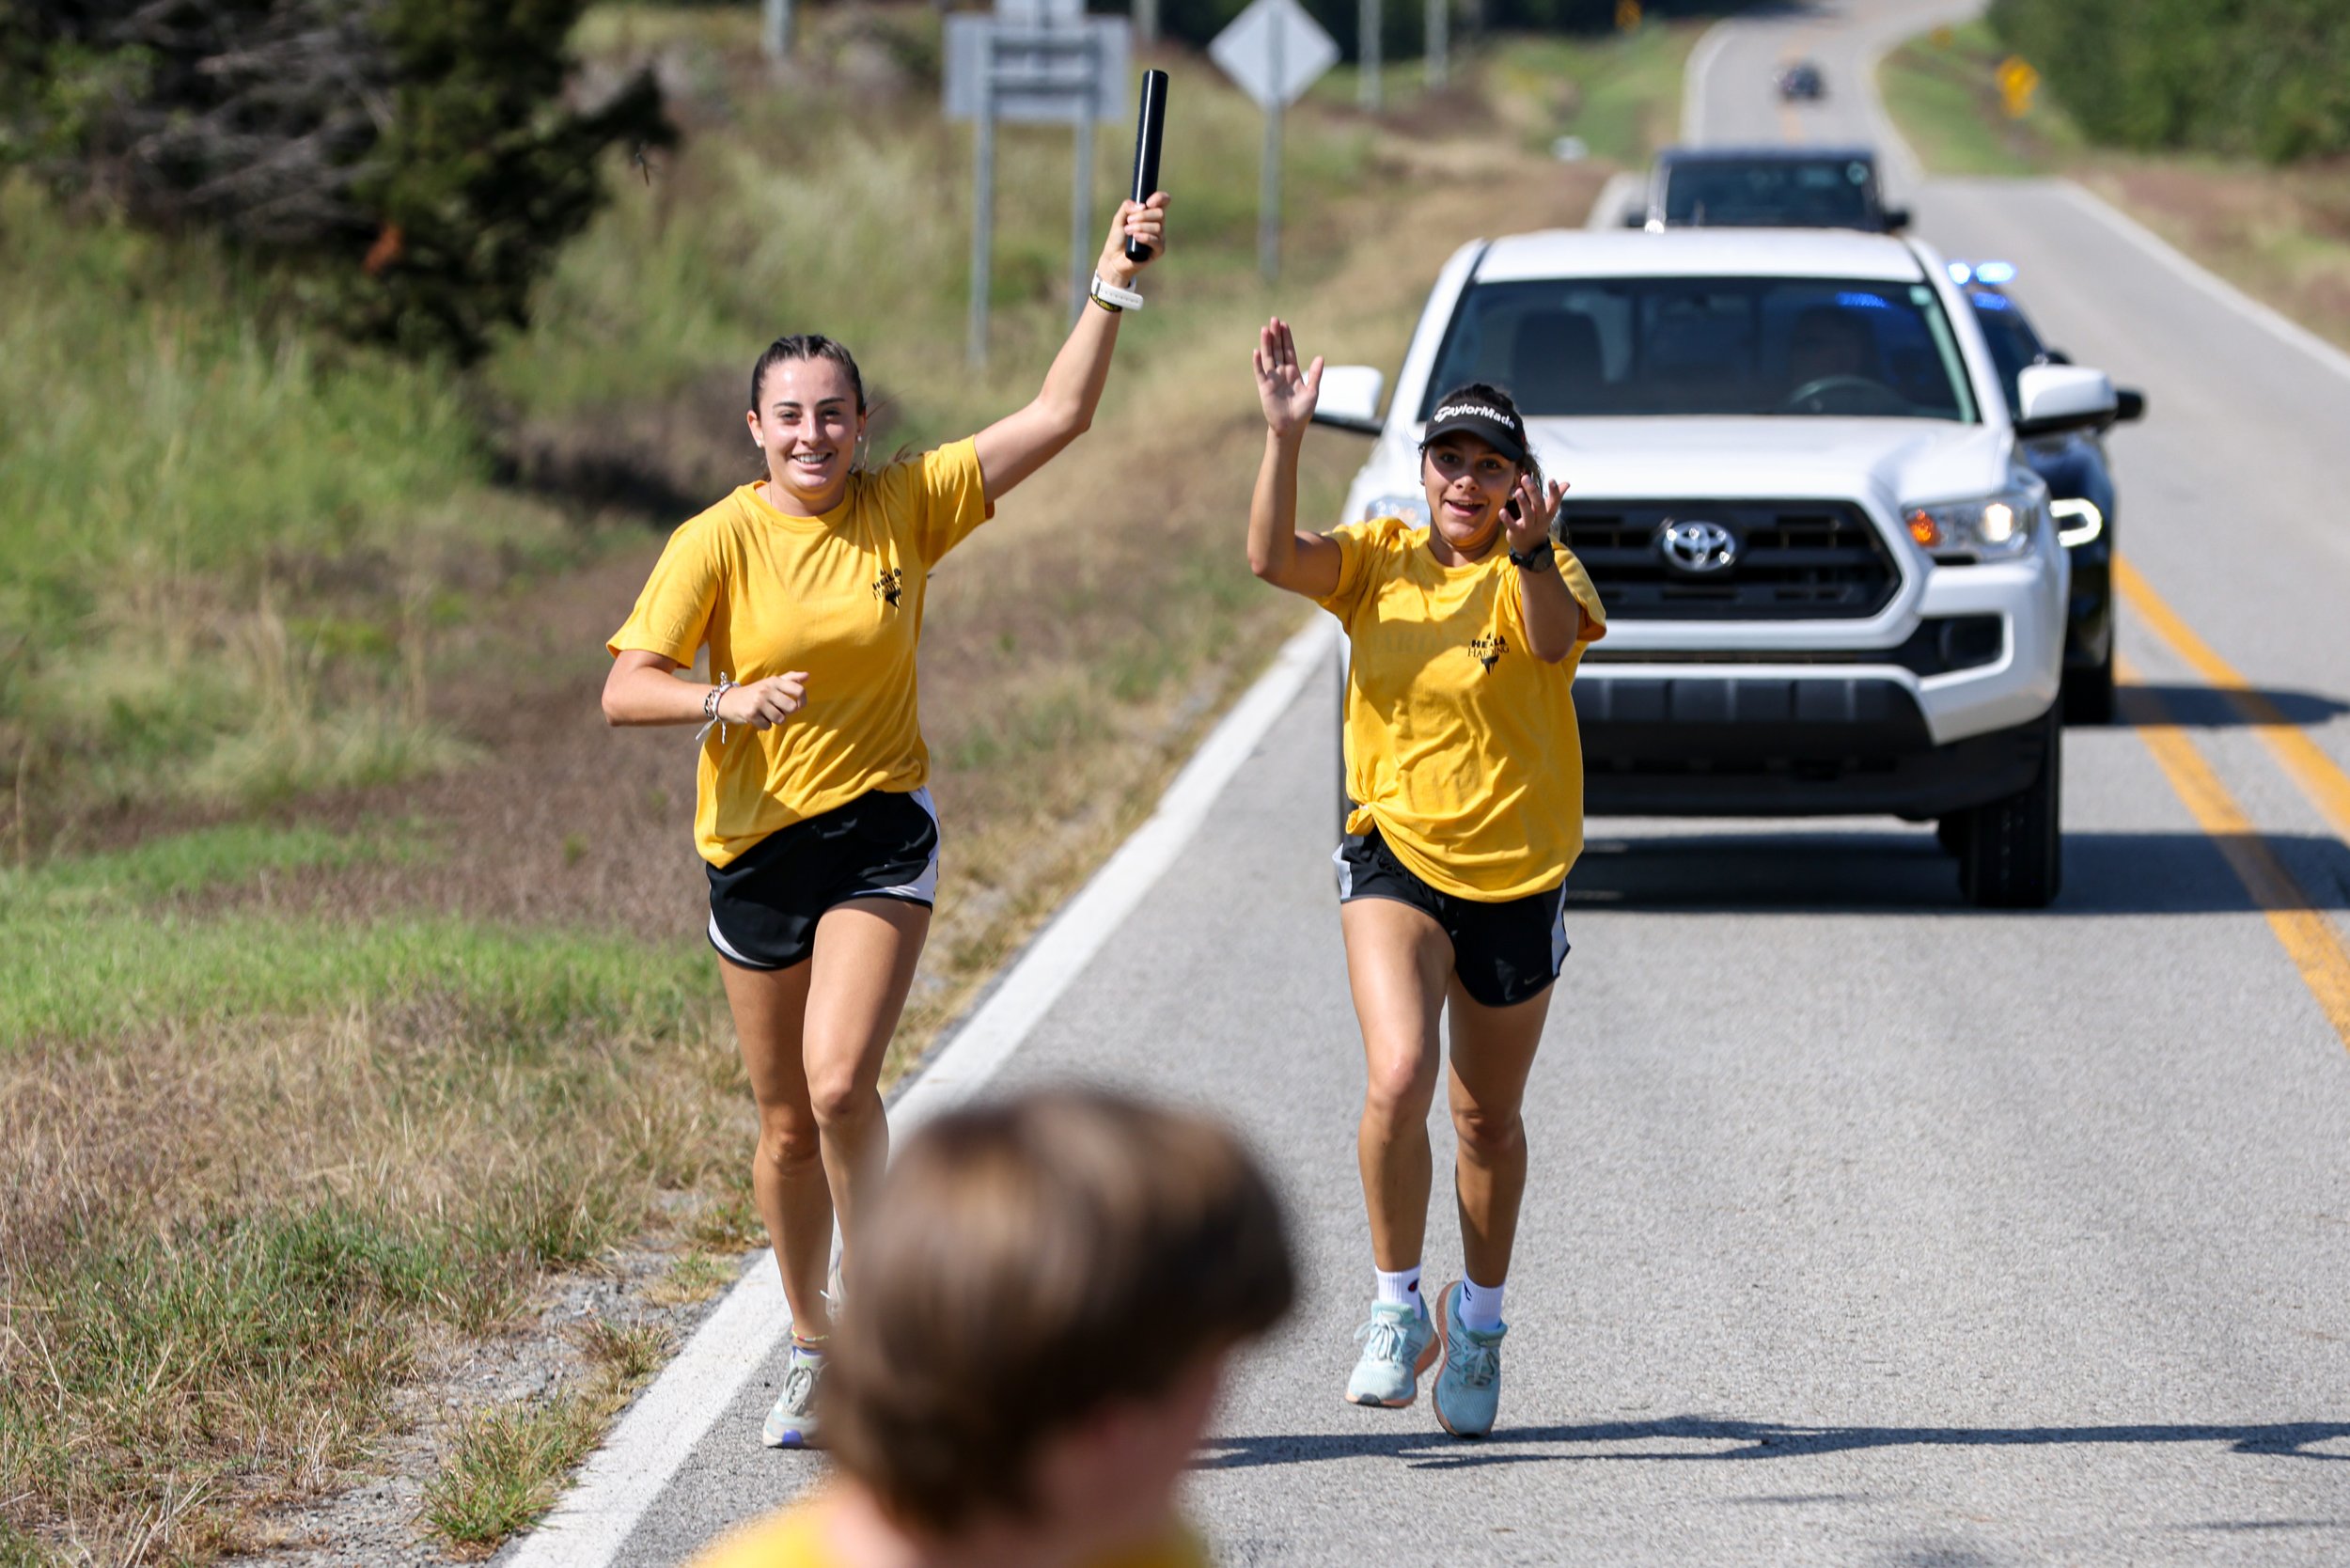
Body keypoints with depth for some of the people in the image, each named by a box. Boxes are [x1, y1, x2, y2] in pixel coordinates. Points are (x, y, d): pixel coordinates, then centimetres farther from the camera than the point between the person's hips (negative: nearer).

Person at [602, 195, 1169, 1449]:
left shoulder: (908, 505, -2)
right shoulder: (719, 541, -7)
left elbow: (1058, 417, -4)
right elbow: (624, 689, -11)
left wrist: (1113, 283, -11)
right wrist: (727, 699, -29)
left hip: (880, 829, -1)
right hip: (754, 843, 1)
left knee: (840, 1081, -21)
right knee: (786, 1122, 9)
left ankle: (869, 1270, 4)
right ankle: (814, 1348, 28)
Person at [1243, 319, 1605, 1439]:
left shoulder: (1535, 570, -6)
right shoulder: (1379, 559, 1)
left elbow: (1553, 638, -30)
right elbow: (1272, 558, -18)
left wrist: (1530, 551, -50)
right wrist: (1285, 436, -31)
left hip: (1515, 871, 0)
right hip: (1396, 854, 0)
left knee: (1488, 1116, 13)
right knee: (1397, 1077, -21)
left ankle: (1478, 1317, 35)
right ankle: (1396, 1306, -4)